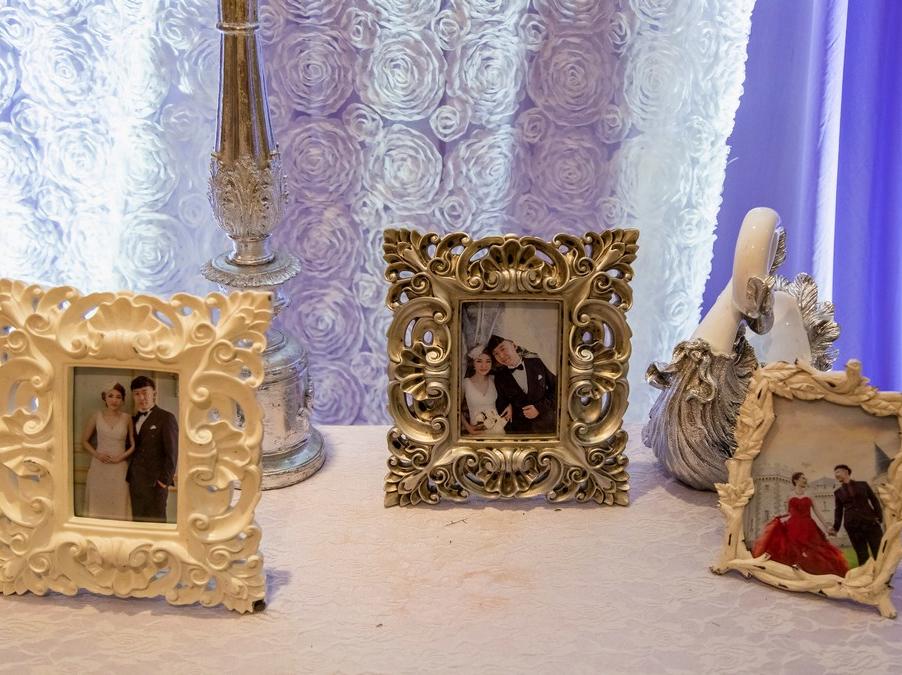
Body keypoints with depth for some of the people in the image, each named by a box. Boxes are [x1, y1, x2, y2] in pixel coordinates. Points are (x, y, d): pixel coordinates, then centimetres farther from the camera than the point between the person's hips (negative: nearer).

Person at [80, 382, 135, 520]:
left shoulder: (126, 418, 1)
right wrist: (96, 454, -7)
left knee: (118, 505, 0)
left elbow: (133, 445, 8)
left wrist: (122, 456, -9)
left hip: (119, 467, 0)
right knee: (97, 504, 2)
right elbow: (84, 441, 9)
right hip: (99, 466, 0)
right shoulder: (97, 416, 1)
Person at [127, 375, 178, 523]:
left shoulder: (166, 418, -5)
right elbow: (134, 449, 18)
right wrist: (129, 477, 7)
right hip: (135, 483, 6)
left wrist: (165, 480, -14)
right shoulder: (135, 419, 17)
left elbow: (172, 453, -9)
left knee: (155, 522, -4)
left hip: (155, 483, -6)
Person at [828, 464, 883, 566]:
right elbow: (839, 511, 13)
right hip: (852, 526, 1)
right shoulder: (838, 492, 15)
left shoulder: (862, 485, 11)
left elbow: (874, 500, 9)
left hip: (870, 522, -1)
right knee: (863, 557, -2)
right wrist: (836, 527, 0)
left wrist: (879, 516, -6)